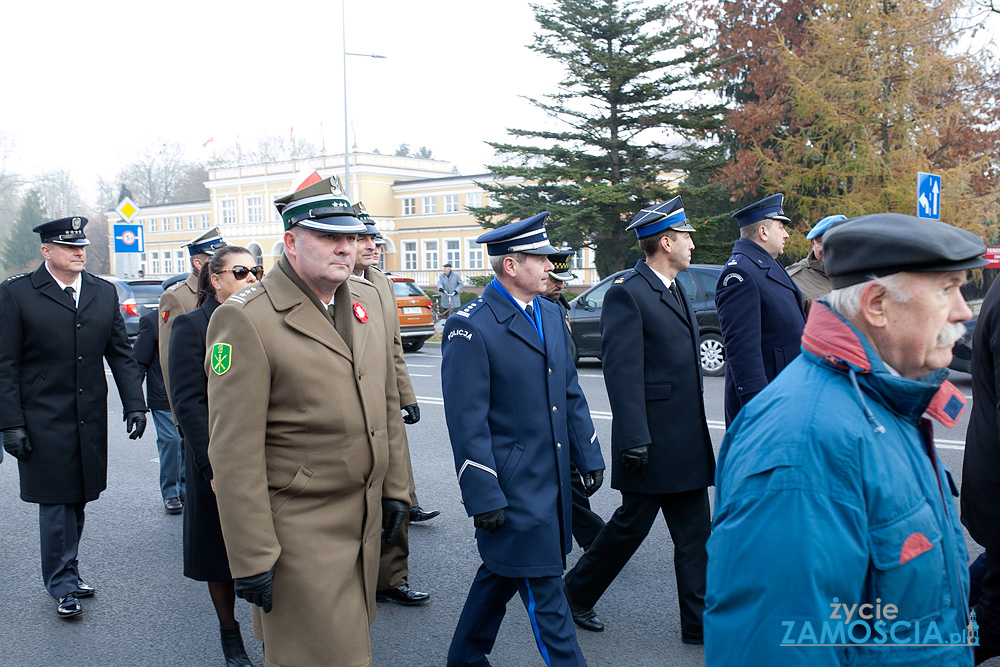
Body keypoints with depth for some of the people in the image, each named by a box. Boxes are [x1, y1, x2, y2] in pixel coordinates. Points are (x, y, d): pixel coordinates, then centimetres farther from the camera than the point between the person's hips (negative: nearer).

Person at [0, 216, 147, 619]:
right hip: (44, 422, -4)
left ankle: (65, 573, 26)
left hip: (90, 420, 4)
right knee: (56, 502, 0)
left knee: (78, 500, 10)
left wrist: (134, 404, 3)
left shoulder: (104, 293, 9)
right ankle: (63, 585, 13)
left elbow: (121, 354, 12)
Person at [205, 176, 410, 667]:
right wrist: (252, 558, -17)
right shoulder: (245, 319, -16)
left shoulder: (366, 300, 6)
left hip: (364, 517, 7)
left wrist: (394, 488, 14)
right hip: (298, 533, -7)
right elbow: (234, 452, -17)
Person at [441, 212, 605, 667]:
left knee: (503, 572, 19)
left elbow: (570, 392, 17)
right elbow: (467, 421, -16)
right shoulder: (470, 327, -15)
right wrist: (484, 497, -18)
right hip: (511, 485, -8)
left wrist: (589, 455, 14)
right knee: (543, 586, 0)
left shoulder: (551, 314, 10)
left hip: (553, 476, 8)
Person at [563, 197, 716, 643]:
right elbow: (622, 372, -19)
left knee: (694, 532, 11)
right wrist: (634, 439, -23)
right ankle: (576, 593, 26)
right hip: (653, 440, -8)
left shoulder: (675, 288, 14)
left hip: (688, 441, 8)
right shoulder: (626, 294, -15)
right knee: (632, 525, 6)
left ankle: (699, 622, 20)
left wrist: (697, 433, 19)